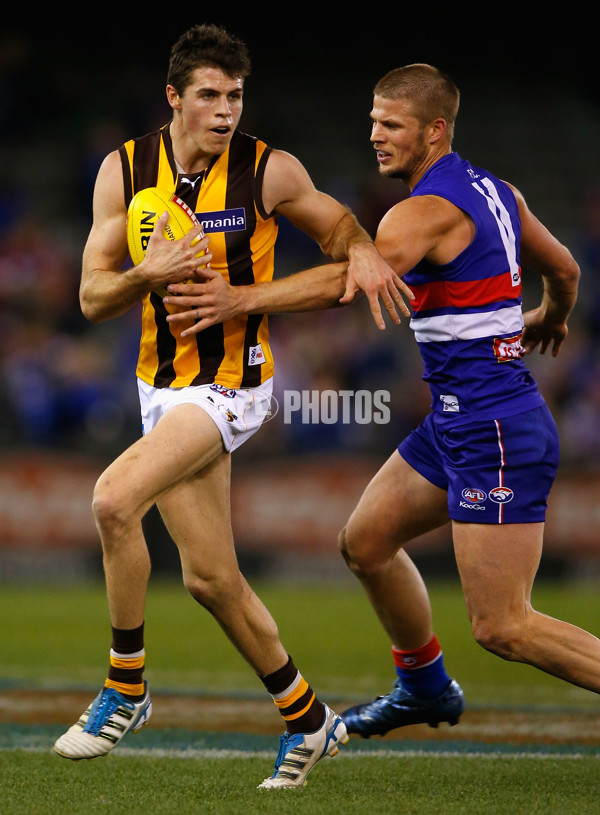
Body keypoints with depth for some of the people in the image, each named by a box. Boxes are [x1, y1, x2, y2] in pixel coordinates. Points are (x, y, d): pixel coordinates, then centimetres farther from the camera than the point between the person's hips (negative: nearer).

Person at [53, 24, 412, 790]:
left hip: (232, 384, -5)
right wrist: (148, 275, -21)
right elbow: (92, 296, 0)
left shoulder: (270, 171, -9)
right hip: (162, 384, 5)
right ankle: (306, 719, 26)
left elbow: (332, 222, 10)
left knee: (114, 498, -26)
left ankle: (125, 689, -11)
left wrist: (361, 250, -13)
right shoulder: (124, 169, -2)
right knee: (211, 579, 7)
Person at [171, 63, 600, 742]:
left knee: (502, 627, -9)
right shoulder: (493, 191, 12)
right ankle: (425, 688, 38)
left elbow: (354, 280, -33)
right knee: (365, 541, 20)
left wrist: (243, 299, -37)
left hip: (493, 431, -10)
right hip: (457, 423, 10)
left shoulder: (429, 209, -17)